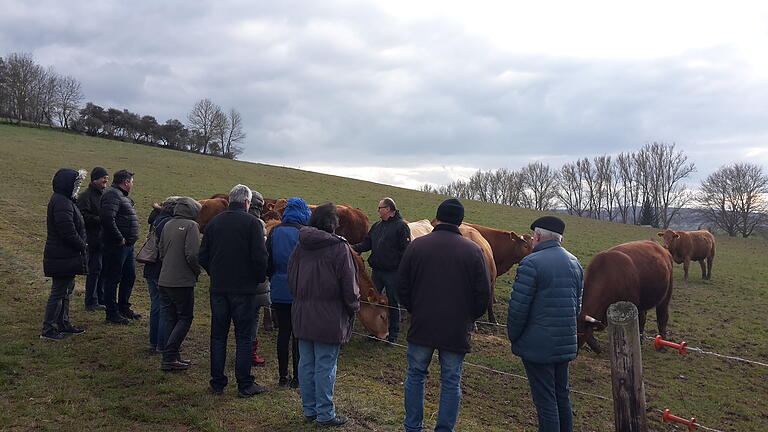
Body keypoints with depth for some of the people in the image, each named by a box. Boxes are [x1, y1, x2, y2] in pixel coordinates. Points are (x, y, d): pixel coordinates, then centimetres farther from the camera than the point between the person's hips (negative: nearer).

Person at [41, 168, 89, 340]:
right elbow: (68, 232, -26)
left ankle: (64, 324, 29)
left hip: (65, 256, 11)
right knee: (59, 291, -3)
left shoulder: (65, 200, 13)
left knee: (66, 289, 19)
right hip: (63, 258, -11)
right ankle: (47, 329, 6)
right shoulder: (61, 203, -21)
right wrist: (83, 246, -13)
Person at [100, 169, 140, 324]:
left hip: (127, 246, 10)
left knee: (130, 276, 18)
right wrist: (119, 239, -22)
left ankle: (124, 308, 31)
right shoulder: (112, 195, -15)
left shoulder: (122, 196, 18)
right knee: (113, 279, 0)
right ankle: (112, 313, 9)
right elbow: (107, 218, -28)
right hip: (116, 246, -10)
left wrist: (129, 240, 11)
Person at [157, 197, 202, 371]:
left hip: (164, 280, 7)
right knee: (185, 319, 2)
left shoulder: (168, 225, 10)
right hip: (182, 282, -7)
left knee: (170, 319, 13)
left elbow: (161, 252, 14)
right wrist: (197, 271, -2)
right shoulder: (191, 226, -11)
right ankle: (169, 358, -4)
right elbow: (192, 254, -18)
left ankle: (172, 357, 17)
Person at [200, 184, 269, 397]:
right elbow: (260, 256, -15)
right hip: (243, 288, -4)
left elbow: (203, 256, 8)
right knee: (244, 337, 3)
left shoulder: (214, 222, 6)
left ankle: (217, 383, 18)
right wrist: (260, 278, 2)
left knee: (218, 336, 12)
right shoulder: (251, 222, -9)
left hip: (218, 288, 4)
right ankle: (245, 385, 7)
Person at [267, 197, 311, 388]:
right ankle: (297, 377, 9)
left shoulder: (275, 231, 2)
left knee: (283, 332, 12)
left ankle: (283, 375, 19)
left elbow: (267, 260, 6)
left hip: (279, 291, 4)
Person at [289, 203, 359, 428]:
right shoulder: (339, 247, -13)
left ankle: (309, 410, 25)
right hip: (329, 318, -6)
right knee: (325, 366, 2)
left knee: (306, 364, 14)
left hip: (302, 316, 6)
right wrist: (354, 306, 4)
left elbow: (291, 278, 13)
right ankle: (325, 415, 11)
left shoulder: (300, 246, 6)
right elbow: (349, 284, -11)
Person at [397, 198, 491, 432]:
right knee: (451, 382, 9)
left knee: (416, 376, 15)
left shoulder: (417, 245, -4)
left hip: (422, 326, 1)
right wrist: (470, 318, 13)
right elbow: (484, 292, -2)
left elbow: (402, 285, 2)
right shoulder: (473, 250, -6)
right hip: (457, 330, -1)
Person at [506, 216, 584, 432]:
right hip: (566, 344, 7)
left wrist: (513, 337, -3)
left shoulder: (531, 263, -16)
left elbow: (518, 307, -17)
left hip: (537, 346, -7)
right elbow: (577, 306, 15)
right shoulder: (575, 264, 9)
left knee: (545, 402, 1)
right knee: (562, 396, 20)